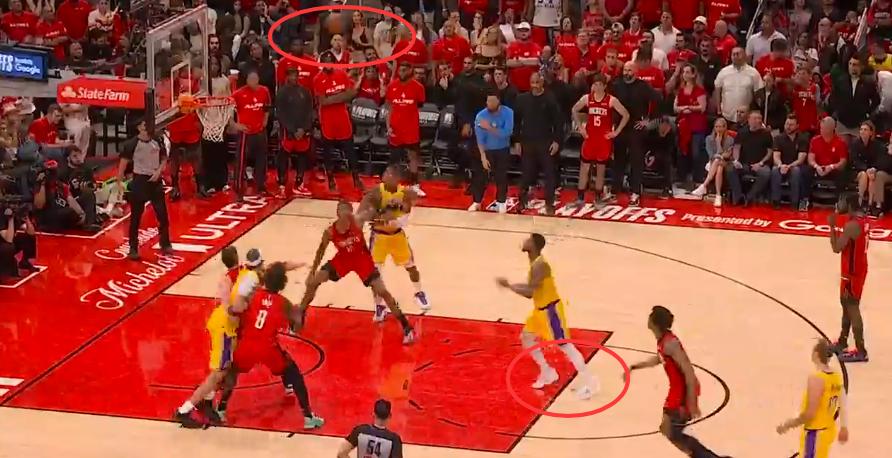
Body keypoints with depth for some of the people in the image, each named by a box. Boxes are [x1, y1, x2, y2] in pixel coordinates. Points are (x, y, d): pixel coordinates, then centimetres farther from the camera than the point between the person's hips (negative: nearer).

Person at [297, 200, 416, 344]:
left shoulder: (357, 221, -26)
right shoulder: (329, 232, -20)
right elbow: (321, 250, -4)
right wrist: (312, 271, 0)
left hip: (362, 259, -2)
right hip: (343, 259, 2)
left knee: (382, 291, -9)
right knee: (313, 282, -5)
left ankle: (407, 327, -1)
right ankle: (299, 316, 17)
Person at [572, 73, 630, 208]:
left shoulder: (611, 100, -7)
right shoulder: (587, 98, -1)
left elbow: (626, 115, -2)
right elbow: (574, 110, 15)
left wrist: (616, 132, -4)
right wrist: (580, 127, 8)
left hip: (605, 138, -2)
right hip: (589, 137, 2)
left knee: (601, 169, 7)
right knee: (584, 168, 2)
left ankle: (598, 198, 17)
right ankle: (580, 198, 7)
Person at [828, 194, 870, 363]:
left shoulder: (851, 225, -25)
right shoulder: (862, 219, 5)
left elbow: (836, 248, -24)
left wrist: (832, 226, -17)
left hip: (852, 272, -10)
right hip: (858, 268, 10)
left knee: (852, 308, -5)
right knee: (846, 304, 21)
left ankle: (860, 352, -2)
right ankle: (842, 342, 34)